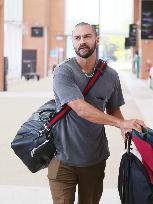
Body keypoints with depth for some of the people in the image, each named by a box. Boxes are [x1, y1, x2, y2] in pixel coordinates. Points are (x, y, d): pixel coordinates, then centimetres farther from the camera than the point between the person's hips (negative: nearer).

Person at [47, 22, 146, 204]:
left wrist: (125, 129, -10)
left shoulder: (110, 76, 1)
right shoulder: (63, 71, -13)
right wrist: (121, 122, -27)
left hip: (95, 159, 4)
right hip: (63, 159, -4)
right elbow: (81, 109, -24)